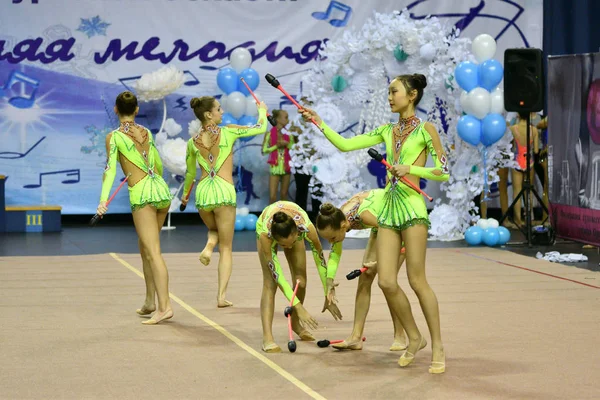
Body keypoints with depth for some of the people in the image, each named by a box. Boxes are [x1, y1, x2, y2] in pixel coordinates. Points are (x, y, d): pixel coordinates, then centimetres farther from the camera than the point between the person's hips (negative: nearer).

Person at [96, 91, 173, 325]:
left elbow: (111, 168, -12)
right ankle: (150, 302, 21)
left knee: (152, 252, -10)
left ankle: (164, 306, -17)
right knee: (145, 247, 18)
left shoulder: (114, 137, -1)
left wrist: (104, 199, -20)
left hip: (141, 194, -6)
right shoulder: (147, 133, 15)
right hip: (162, 191, 6)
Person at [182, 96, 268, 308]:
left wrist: (185, 194, 37)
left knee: (214, 230, 33)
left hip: (203, 191, 3)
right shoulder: (228, 132, -3)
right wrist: (262, 110, 25)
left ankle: (208, 246, -2)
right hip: (224, 191, -3)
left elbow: (190, 173, 20)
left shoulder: (193, 143, 7)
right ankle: (221, 296, -3)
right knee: (226, 248, 5)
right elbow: (260, 128, 5)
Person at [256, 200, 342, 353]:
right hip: (267, 227, -2)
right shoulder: (265, 234, -44)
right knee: (270, 283, -18)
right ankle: (267, 338, -22)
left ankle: (295, 323, 25)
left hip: (292, 229, 2)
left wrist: (328, 295, -17)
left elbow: (320, 259, -24)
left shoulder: (306, 227, -42)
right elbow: (277, 274, -38)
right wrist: (298, 307, -40)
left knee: (300, 282, -2)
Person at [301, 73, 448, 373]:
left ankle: (437, 346, 5)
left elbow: (444, 172, -6)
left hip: (411, 208, -6)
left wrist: (409, 169, -16)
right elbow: (345, 144, 13)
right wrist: (319, 124, 6)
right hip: (388, 208, 6)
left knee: (417, 280, -6)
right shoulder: (387, 130, 15)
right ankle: (414, 338, 17)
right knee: (386, 282, -1)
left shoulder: (425, 130, -2)